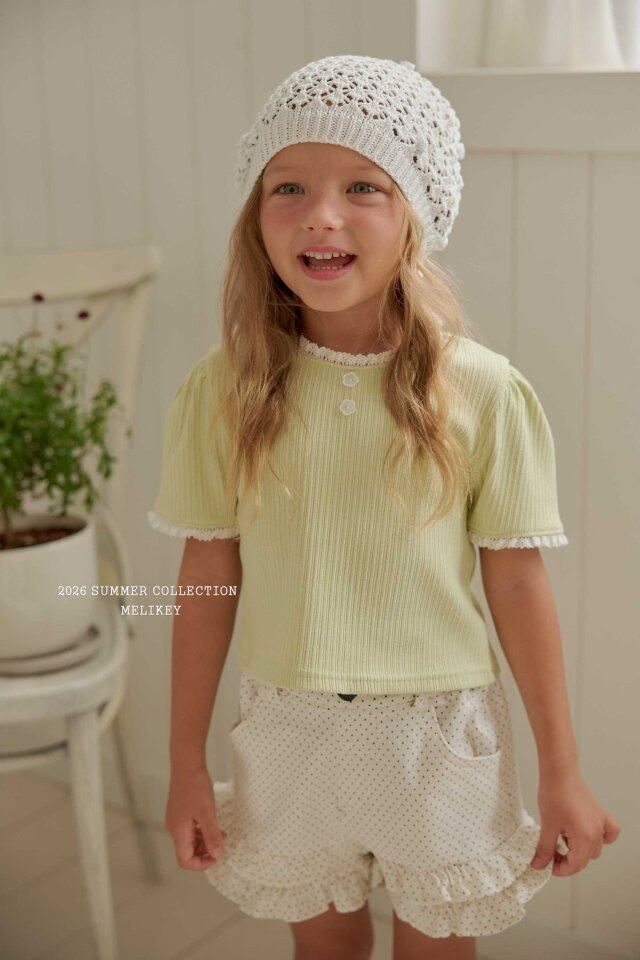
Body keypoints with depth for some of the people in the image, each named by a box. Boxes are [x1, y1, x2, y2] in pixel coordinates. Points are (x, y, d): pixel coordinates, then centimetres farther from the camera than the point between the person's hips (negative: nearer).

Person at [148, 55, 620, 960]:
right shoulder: (224, 388, -10)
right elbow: (209, 580, -3)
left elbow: (518, 586, -7)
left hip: (440, 731, -1)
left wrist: (563, 773, -2)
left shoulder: (484, 392, -14)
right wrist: (186, 764, 2)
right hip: (288, 728, 1)